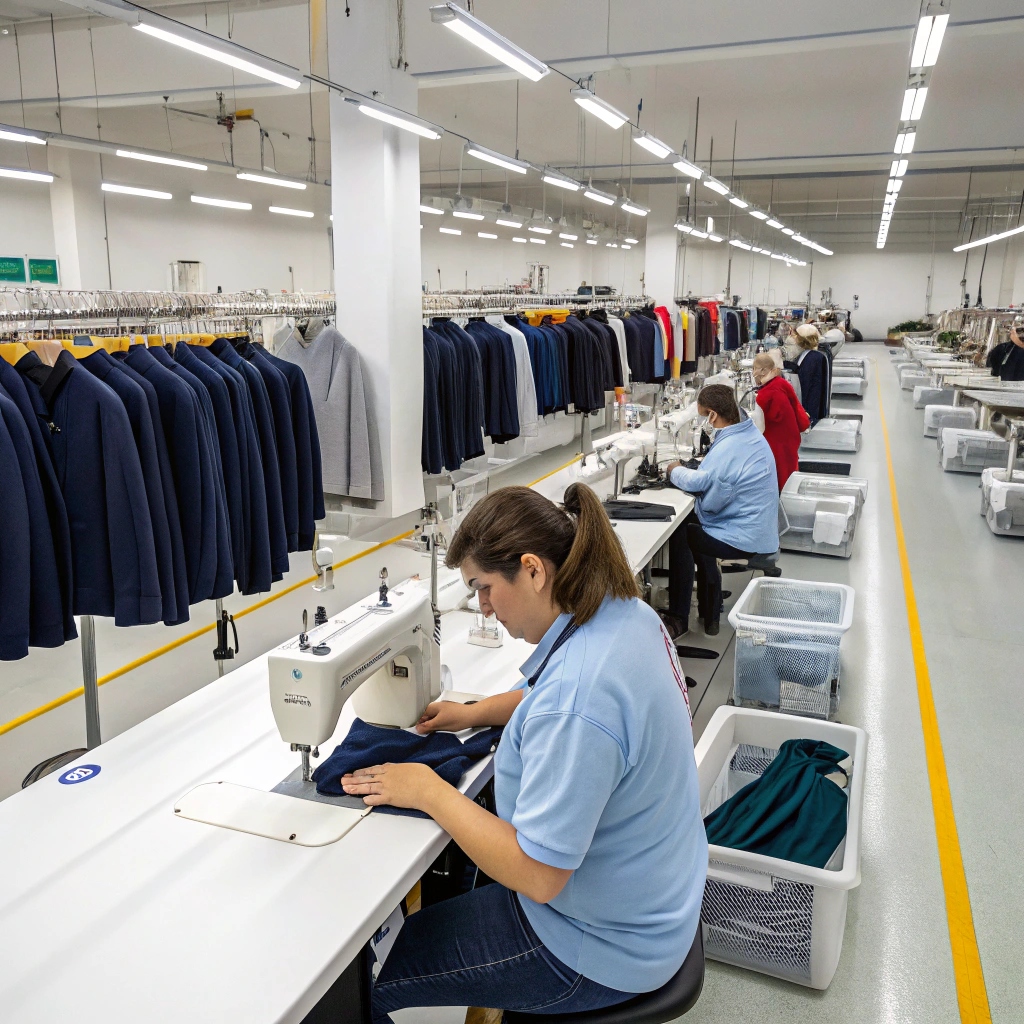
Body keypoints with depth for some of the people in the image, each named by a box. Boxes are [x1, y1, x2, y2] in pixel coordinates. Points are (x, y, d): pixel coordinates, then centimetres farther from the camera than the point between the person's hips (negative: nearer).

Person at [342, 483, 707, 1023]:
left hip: (601, 948, -9)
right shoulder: (627, 612, -7)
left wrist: (427, 790, -19)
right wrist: (476, 711, 6)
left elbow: (536, 874, -29)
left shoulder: (572, 704, -36)